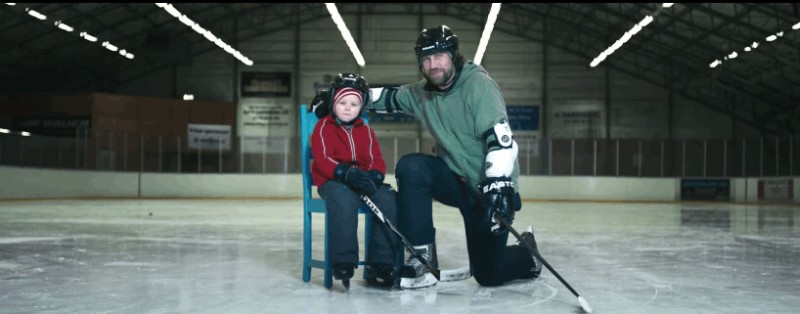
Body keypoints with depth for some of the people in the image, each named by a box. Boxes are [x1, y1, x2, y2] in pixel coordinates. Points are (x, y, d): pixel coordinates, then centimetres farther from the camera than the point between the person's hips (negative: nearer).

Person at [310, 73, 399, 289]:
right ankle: (343, 263, -35)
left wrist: (374, 176, -16)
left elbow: (377, 161, 9)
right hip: (332, 181, -5)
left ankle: (380, 263, -21)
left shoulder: (366, 131, 17)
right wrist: (347, 174, -27)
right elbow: (323, 160, -10)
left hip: (362, 180, 5)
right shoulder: (323, 127, 4)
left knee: (388, 197, -24)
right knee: (345, 199, -39)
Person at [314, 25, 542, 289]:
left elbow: (500, 137, -27)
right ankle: (423, 260, -16)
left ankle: (526, 254, 30)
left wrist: (498, 185, -38)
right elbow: (386, 97, 11)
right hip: (457, 178, 6)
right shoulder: (422, 94, 3)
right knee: (411, 167, -23)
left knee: (488, 275, -5)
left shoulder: (478, 84, -19)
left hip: (491, 188, -6)